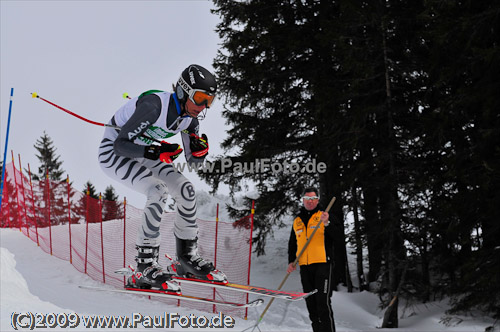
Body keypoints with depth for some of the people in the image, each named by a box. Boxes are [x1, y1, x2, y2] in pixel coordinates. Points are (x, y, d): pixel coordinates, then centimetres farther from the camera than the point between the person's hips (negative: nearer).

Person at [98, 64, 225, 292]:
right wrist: (157, 152, -39)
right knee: (158, 192, -27)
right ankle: (145, 266, -18)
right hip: (113, 151, -7)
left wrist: (200, 149, -22)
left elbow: (192, 159, 0)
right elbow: (121, 144, -29)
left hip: (142, 152, 7)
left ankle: (188, 256, 7)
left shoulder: (190, 115, -9)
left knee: (185, 189, -8)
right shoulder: (155, 105, -32)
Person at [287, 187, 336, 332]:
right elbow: (292, 244, 24)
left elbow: (335, 238, -7)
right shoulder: (297, 221, 17)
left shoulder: (324, 216, 4)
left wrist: (326, 224, -23)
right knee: (311, 303, 7)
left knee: (323, 301, -12)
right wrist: (291, 261, 11)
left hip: (322, 264, -5)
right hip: (305, 266, 5)